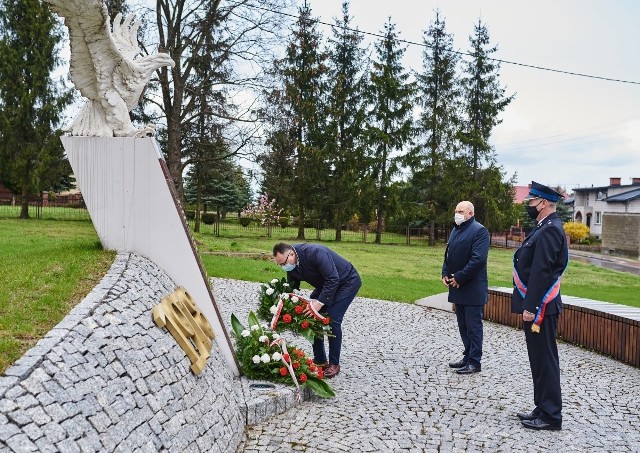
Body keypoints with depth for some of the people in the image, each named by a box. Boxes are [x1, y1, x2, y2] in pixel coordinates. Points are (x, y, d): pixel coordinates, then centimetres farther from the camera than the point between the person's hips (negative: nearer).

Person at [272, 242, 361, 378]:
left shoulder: (315, 252, -34)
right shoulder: (291, 266, -9)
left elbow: (333, 279, -34)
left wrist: (320, 302, -37)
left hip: (347, 281, -8)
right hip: (325, 284, 8)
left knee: (332, 319, -17)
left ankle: (334, 364, -2)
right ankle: (320, 360, 12)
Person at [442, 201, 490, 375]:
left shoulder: (479, 231, -12)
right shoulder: (456, 230, 15)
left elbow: (478, 259, -20)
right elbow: (448, 254, 19)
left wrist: (459, 277, -18)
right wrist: (445, 274, 3)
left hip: (472, 289, -8)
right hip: (457, 287, 8)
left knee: (473, 326, -1)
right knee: (463, 326, 15)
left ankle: (474, 362, 7)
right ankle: (468, 356, 25)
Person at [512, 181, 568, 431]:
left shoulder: (550, 230, -18)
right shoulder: (545, 228, 14)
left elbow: (541, 273, -23)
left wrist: (530, 307, -23)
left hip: (539, 308, -10)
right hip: (535, 306, 10)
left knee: (544, 361, -1)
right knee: (539, 360, 16)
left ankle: (550, 416, 9)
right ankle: (543, 409, 26)